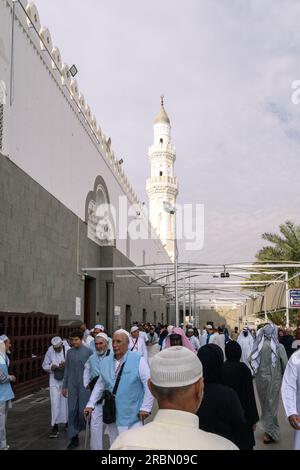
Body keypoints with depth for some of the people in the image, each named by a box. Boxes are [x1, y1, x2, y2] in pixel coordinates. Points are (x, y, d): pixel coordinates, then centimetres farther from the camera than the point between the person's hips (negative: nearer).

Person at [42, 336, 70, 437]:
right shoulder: (50, 351, -7)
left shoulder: (68, 350, -13)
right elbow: (44, 365, 3)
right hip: (54, 381, 1)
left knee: (67, 402, 12)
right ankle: (55, 428, 4)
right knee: (55, 404, -3)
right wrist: (51, 367, -17)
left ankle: (67, 422, 34)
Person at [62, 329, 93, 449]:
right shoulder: (69, 352, 7)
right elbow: (67, 369, 11)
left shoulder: (88, 351, -4)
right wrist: (65, 386, 10)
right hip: (72, 386, 4)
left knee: (83, 410, -1)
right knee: (72, 411, 4)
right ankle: (74, 438, 13)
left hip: (84, 385, -3)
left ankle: (87, 425, 30)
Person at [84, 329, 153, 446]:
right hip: (112, 416, 5)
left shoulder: (138, 360, -12)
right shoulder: (106, 361, 5)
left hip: (133, 416, -5)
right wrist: (90, 404, 10)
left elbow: (149, 385, -11)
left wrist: (146, 408, -12)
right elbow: (99, 385, 14)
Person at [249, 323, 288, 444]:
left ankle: (266, 425, 33)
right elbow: (285, 364, -13)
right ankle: (270, 431, 15)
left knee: (264, 402, 19)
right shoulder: (279, 347, -16)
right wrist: (284, 377, 4)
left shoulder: (258, 346, -9)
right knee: (271, 404, 10)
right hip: (274, 379, -2)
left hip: (260, 378, 2)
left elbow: (250, 361, -4)